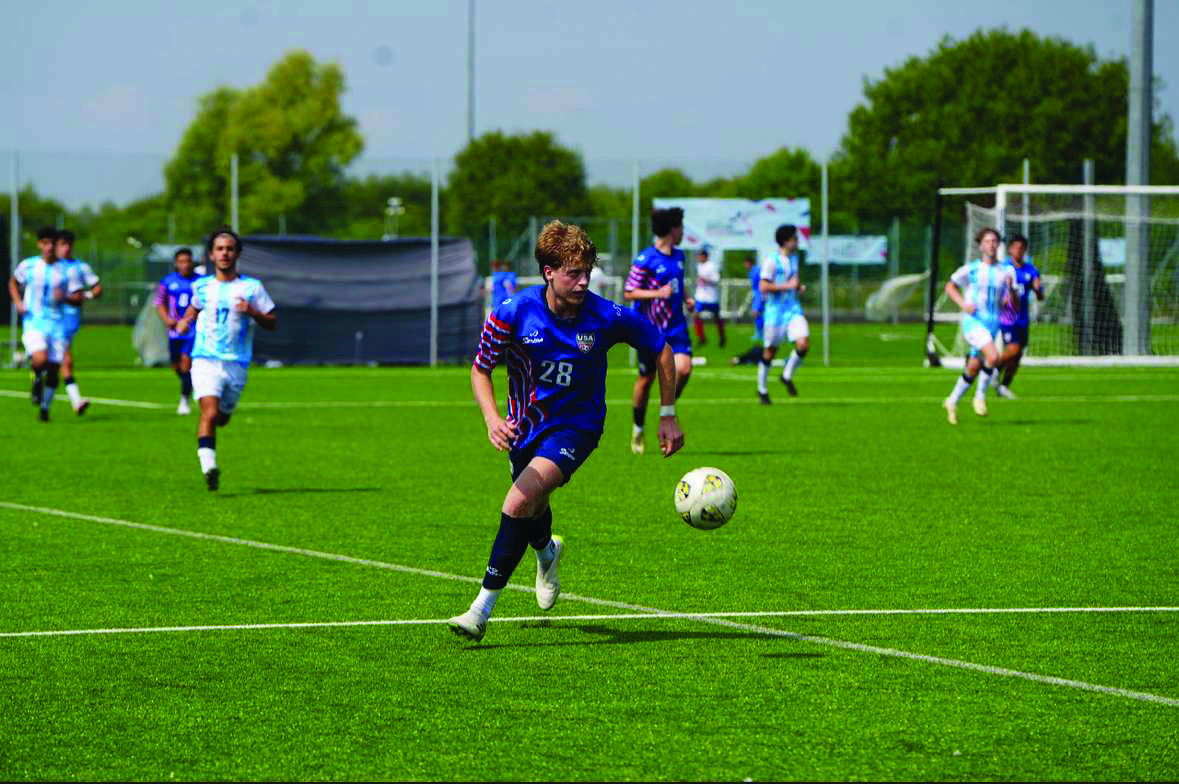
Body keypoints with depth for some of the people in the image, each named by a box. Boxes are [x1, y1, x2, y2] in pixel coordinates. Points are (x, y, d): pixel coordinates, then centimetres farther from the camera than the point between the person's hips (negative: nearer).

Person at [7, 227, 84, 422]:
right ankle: (37, 380, 9)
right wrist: (17, 302, 3)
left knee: (54, 369, 2)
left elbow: (78, 299, 4)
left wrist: (65, 297, -17)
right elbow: (13, 282, 20)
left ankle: (45, 407, 25)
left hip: (57, 324, 2)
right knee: (40, 360, -26)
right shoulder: (28, 266, 2)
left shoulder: (65, 270, 2)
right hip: (33, 323, -2)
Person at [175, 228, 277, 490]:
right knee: (210, 412, -21)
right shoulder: (202, 286, 7)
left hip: (237, 364, 1)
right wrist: (184, 322, 8)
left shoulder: (252, 287, 1)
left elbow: (272, 322, 4)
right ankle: (208, 466, -23)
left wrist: (252, 312, -15)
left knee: (222, 418, 13)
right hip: (205, 360, -1)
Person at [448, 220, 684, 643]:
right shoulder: (513, 312, -17)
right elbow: (480, 369, -5)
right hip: (525, 426, 3)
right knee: (533, 512, 20)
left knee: (520, 502, -25)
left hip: (576, 426, -3)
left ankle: (482, 608, -20)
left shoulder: (606, 317, -20)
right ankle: (547, 553, 61)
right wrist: (492, 418, -23)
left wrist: (668, 415, -2)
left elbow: (661, 349, -3)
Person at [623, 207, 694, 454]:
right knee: (646, 379, 6)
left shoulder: (678, 256, 9)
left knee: (683, 369, -17)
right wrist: (658, 293, -23)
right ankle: (638, 429, 24)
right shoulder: (645, 260, -13)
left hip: (675, 326, 5)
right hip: (650, 329, -5)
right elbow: (628, 293, -12)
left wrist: (686, 299, 9)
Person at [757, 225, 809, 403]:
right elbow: (763, 287, -17)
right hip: (775, 310, -6)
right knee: (770, 351, 3)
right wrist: (788, 286, -19)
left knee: (803, 345, -13)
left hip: (793, 309, 6)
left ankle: (787, 376, 11)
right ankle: (762, 390, 21)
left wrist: (799, 287, 7)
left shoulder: (794, 258, 12)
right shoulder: (771, 260, -12)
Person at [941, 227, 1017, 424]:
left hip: (992, 323, 4)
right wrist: (963, 304, -7)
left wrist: (1010, 288, -16)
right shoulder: (971, 269, -1)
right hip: (973, 321, -4)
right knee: (993, 357, -25)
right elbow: (950, 286, 10)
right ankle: (980, 396, -6)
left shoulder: (1006, 271, 6)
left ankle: (952, 402, 28)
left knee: (973, 368, 8)